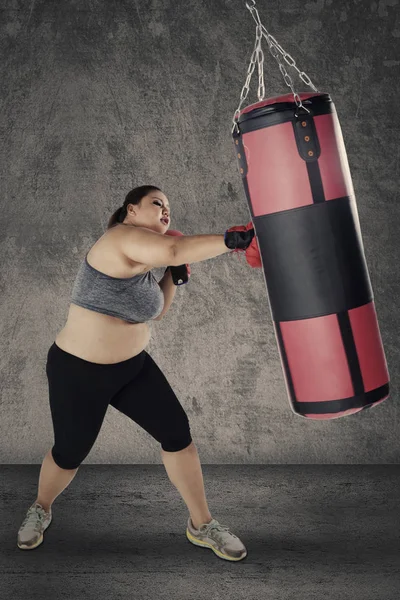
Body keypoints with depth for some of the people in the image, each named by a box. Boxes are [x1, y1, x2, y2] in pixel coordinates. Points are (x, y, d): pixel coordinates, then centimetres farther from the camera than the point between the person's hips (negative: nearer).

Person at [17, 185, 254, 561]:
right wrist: (229, 240, -40)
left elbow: (156, 311, 13)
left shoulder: (141, 261, 7)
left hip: (132, 365, 8)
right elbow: (172, 249, -40)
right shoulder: (122, 237, -21)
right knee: (70, 453, 9)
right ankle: (40, 510, 43)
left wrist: (175, 272, 1)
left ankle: (201, 525, 16)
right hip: (78, 371, -8)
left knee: (177, 433, 0)